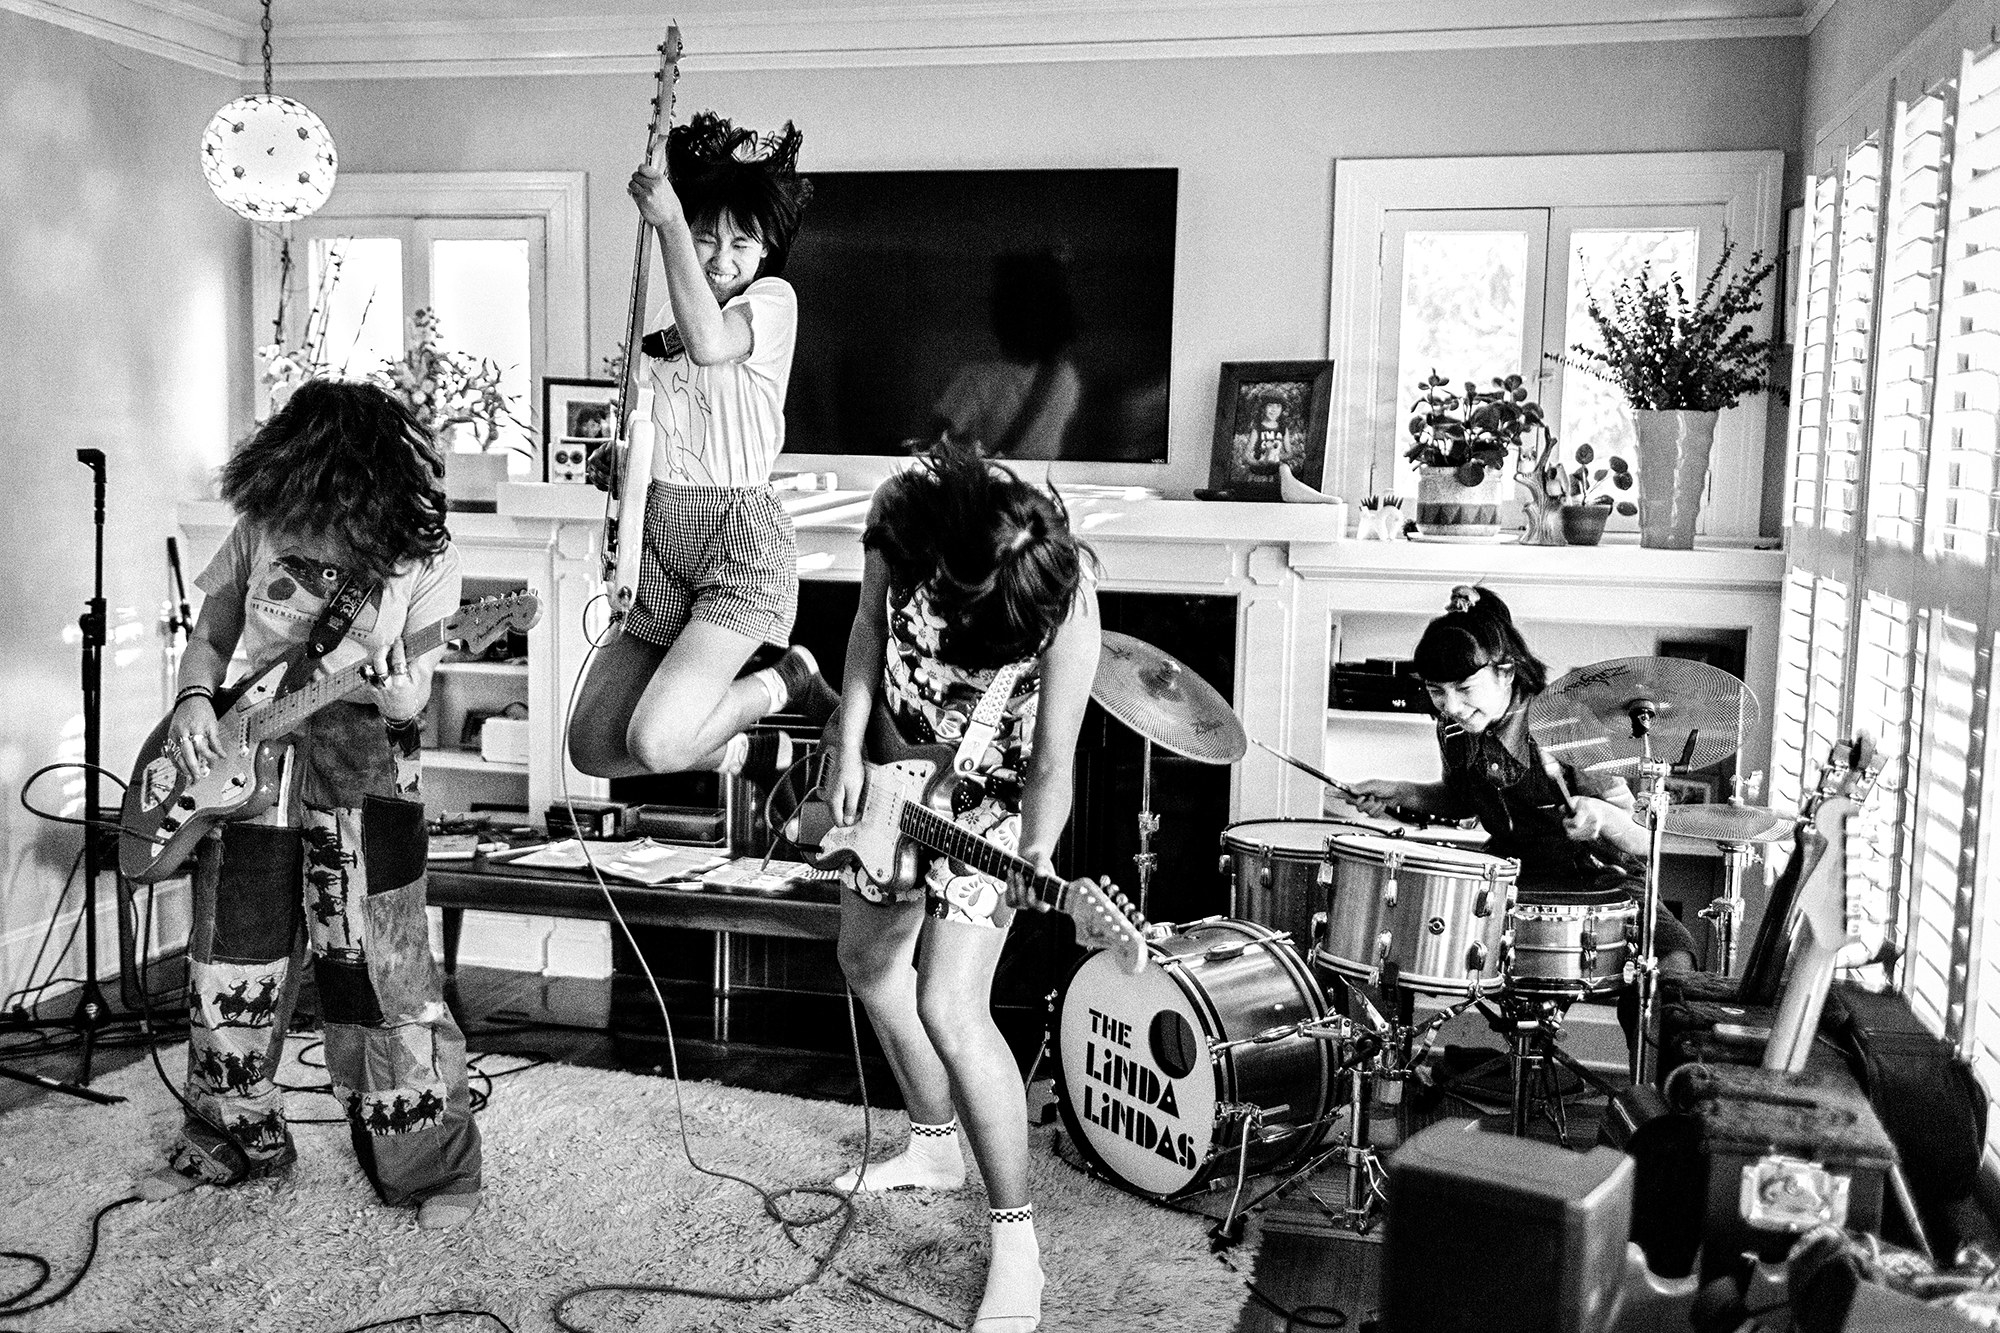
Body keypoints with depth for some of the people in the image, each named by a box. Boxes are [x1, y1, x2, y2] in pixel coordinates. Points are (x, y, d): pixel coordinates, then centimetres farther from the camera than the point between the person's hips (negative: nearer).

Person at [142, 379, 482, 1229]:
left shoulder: (423, 554, -10)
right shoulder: (261, 525, -1)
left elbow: (416, 694, -7)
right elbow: (208, 639, 10)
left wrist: (401, 698, -30)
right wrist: (194, 701, -9)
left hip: (360, 772, -4)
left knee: (380, 970, -6)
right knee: (229, 967, 11)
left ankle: (433, 1162, 9)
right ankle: (234, 1138, 33)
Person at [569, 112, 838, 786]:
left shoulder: (773, 299, -6)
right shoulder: (673, 309, 15)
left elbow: (708, 343, -29)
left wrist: (668, 222, -25)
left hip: (740, 535, -7)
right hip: (663, 532, 7)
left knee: (653, 744, -20)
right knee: (592, 749, 0)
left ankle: (786, 680, 7)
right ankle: (750, 751, 20)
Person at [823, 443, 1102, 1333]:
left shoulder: (1061, 591, -33)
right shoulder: (899, 517, -21)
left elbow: (1053, 760, -28)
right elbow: (872, 626, -2)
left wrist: (1034, 863, -43)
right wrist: (848, 746, -9)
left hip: (989, 799, -6)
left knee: (949, 1010, -17)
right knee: (867, 964, 19)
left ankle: (1015, 1242, -3)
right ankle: (936, 1148, 41)